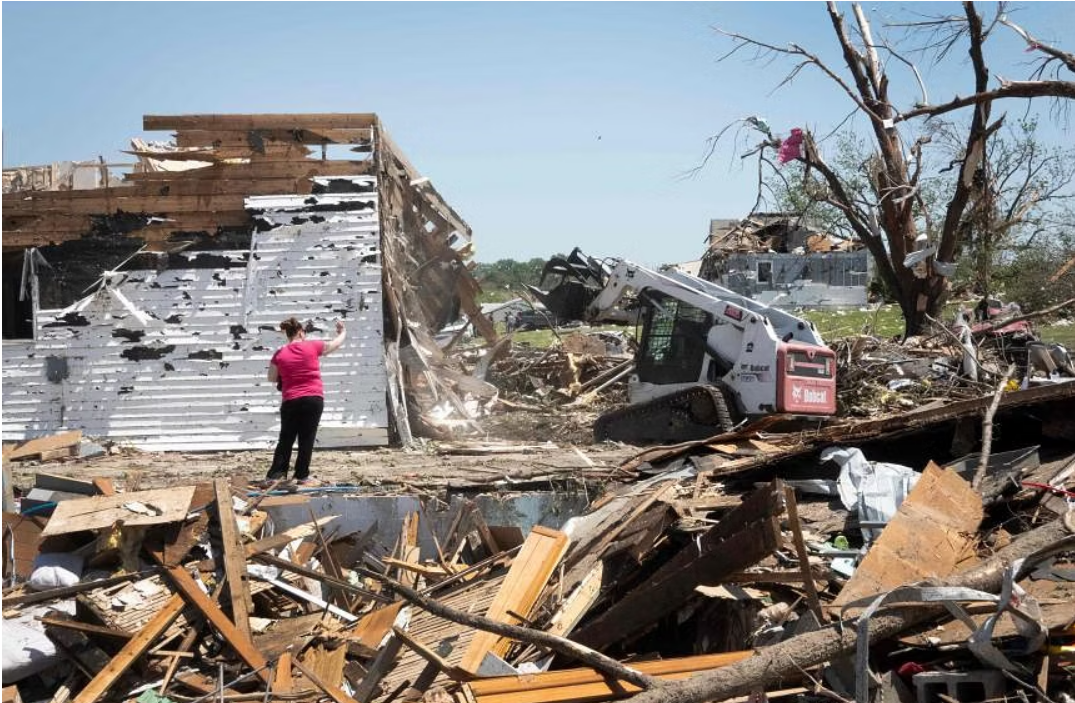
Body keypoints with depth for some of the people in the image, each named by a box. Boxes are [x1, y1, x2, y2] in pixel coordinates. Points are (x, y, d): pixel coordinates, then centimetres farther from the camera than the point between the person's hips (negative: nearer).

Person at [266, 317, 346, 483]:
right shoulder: (312, 346, -2)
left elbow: (272, 378, 11)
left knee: (286, 439, 10)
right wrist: (343, 332, 34)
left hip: (291, 401, 1)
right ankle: (302, 475, 6)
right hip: (314, 399, -1)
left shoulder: (280, 354, 1)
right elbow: (335, 345, 15)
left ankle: (275, 474, 5)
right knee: (307, 438, 4)